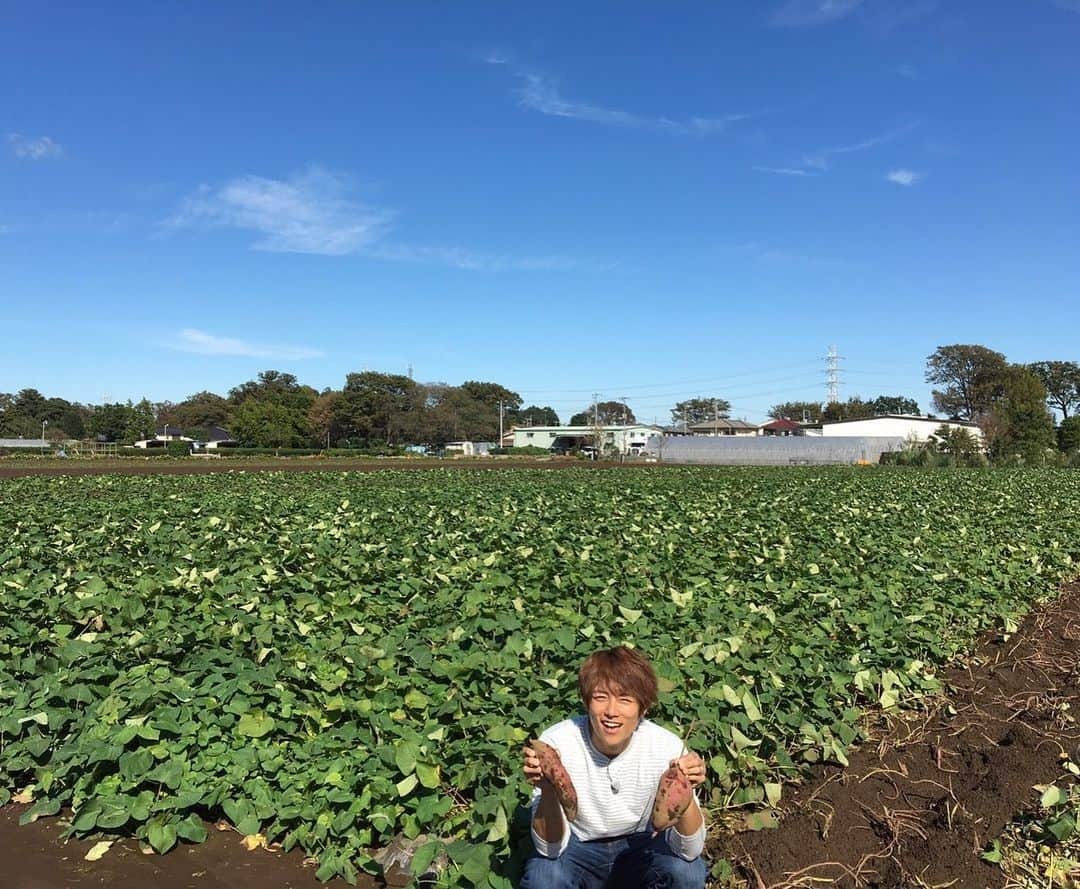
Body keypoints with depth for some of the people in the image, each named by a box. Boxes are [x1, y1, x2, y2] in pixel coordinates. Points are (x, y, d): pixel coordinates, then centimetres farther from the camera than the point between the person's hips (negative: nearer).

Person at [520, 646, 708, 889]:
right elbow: (550, 849, -23)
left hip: (640, 845, 2)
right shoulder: (557, 742, -25)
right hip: (576, 845, -1)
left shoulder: (667, 747, -23)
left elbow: (689, 851, -22)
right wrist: (548, 789, -42)